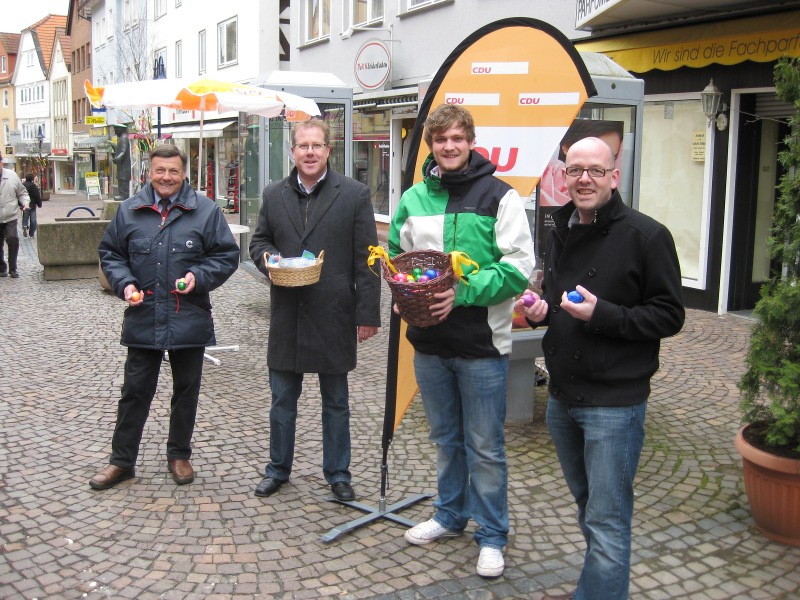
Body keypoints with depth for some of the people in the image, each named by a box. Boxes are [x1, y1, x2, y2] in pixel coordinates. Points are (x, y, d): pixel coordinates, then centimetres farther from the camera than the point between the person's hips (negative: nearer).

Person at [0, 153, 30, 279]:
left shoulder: (12, 175, 3)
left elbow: (22, 193, 13)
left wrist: (25, 202, -4)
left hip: (10, 217, -1)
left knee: (13, 239, -18)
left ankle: (12, 268, -4)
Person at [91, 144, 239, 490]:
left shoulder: (205, 211, -1)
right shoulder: (129, 211, 5)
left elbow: (227, 255, 1)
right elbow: (110, 253, 12)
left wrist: (199, 277, -14)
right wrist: (124, 282, -5)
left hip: (189, 319, -1)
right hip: (143, 318, 1)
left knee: (186, 390, 11)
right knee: (135, 391, 9)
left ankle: (179, 455, 28)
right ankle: (121, 460, 22)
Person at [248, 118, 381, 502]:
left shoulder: (354, 194, -3)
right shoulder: (274, 195, 8)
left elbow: (366, 259, -4)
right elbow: (258, 240, 18)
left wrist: (368, 314, -8)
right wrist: (268, 258, -7)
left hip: (334, 316, -3)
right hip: (286, 315, 3)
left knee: (336, 402, 11)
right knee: (282, 399, 13)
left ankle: (338, 474, 26)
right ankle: (278, 470, 30)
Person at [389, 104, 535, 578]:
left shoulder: (500, 195, -7)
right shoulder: (414, 197, 8)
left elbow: (519, 265, -13)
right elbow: (396, 254, 17)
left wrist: (464, 291, -24)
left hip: (482, 343, -5)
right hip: (429, 341, 5)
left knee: (485, 446, 6)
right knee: (446, 438, 20)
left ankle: (492, 535, 22)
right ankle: (451, 515, 39)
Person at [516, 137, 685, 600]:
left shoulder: (646, 235, -12)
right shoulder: (561, 233, 12)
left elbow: (669, 316, -13)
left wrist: (602, 314, -24)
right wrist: (540, 310, 1)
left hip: (614, 401, -8)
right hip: (563, 396, 8)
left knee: (606, 522, -2)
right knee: (588, 505, 21)